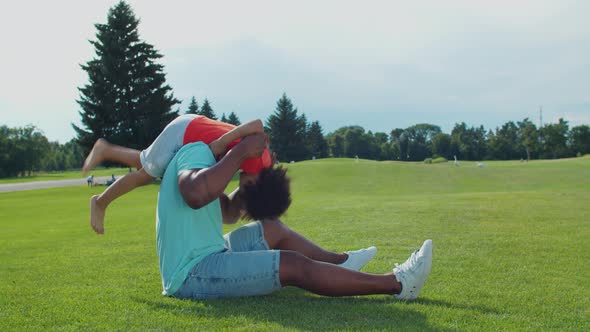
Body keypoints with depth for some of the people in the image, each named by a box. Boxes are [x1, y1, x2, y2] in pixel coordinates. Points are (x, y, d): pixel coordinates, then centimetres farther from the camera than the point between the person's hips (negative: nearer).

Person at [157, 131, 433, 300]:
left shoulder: (200, 158, 18)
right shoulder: (197, 150, -13)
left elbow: (227, 214, 25)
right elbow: (196, 194, -36)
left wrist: (245, 188, 5)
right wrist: (240, 151, -26)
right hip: (192, 275, -11)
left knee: (272, 228, 21)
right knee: (294, 266, -17)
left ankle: (338, 262, 32)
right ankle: (397, 283, -11)